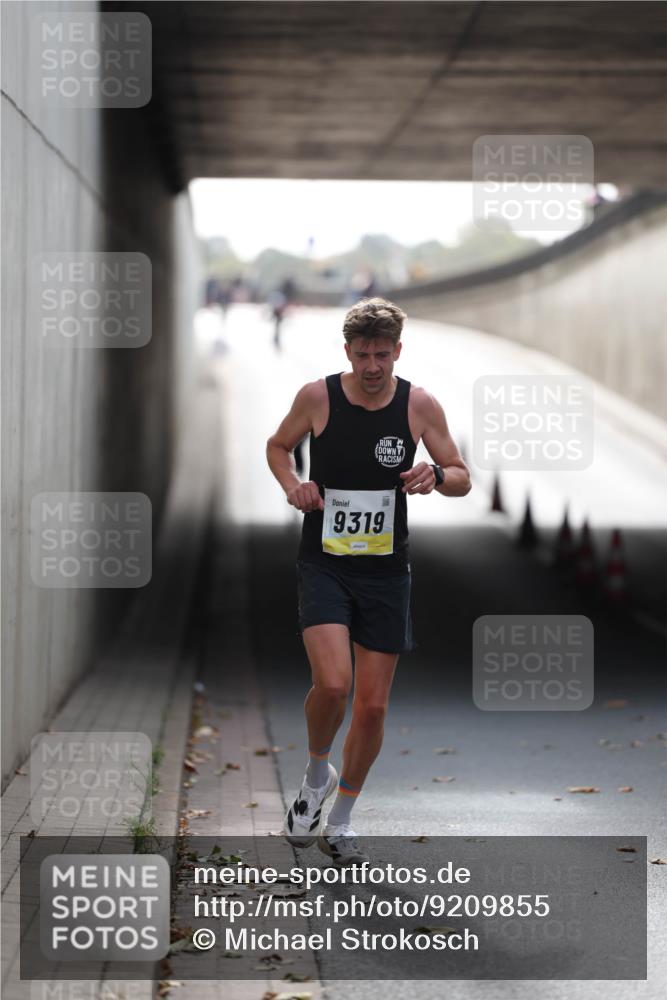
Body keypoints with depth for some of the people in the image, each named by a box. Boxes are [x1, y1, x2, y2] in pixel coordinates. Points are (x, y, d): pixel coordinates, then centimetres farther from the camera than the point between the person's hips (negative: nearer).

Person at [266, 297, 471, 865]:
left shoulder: (420, 405, -3)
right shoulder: (317, 397, -5)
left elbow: (463, 479, 4)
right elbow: (278, 446, 13)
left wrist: (437, 476, -20)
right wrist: (293, 485, -8)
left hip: (386, 571, 2)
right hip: (323, 563, -2)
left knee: (373, 706, 4)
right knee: (332, 684, -22)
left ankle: (340, 824, 23)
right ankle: (317, 776, 10)